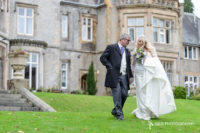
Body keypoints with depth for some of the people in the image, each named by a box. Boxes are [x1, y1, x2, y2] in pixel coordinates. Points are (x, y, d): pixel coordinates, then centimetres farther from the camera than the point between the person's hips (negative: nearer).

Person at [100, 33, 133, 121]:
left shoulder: (127, 51, 22)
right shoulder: (111, 47, 3)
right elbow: (102, 58, -3)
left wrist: (130, 76, 17)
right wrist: (110, 67, -10)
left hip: (124, 76, 6)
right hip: (114, 76, -6)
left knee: (124, 94, 1)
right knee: (117, 94, -8)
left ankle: (115, 111, 19)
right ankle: (119, 114, -2)